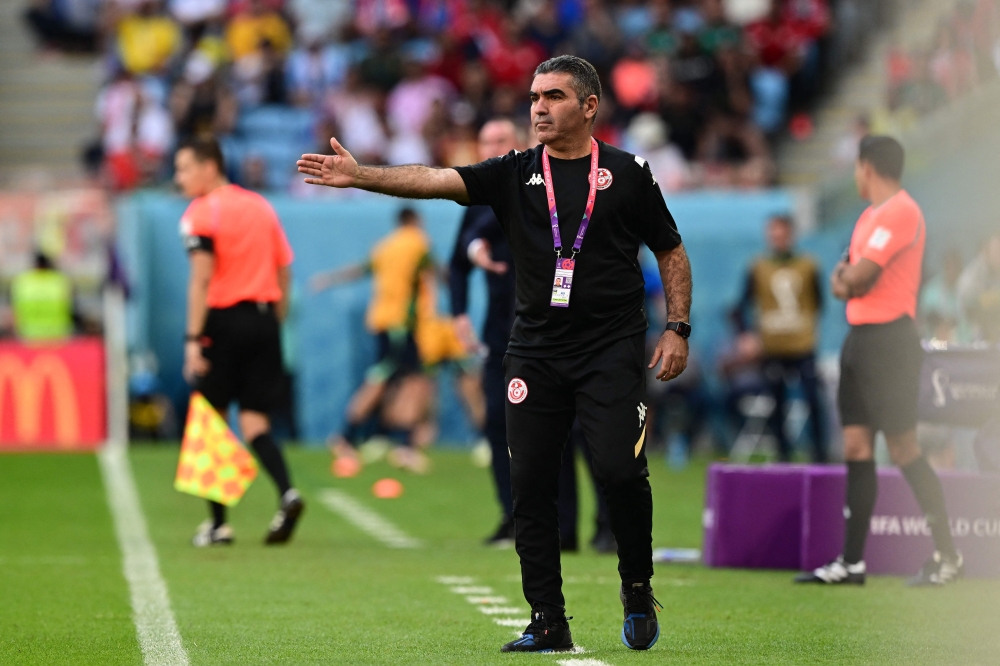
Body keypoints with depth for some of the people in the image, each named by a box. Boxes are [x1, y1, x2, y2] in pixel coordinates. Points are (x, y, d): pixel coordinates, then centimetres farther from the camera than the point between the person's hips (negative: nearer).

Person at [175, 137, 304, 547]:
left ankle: (218, 524, 9)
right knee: (254, 422, 5)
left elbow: (201, 279, -15)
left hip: (223, 318, -5)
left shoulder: (201, 213, -6)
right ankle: (287, 494, -21)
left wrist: (193, 340, -18)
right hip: (264, 319, 5)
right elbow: (284, 271, 16)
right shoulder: (260, 206, 14)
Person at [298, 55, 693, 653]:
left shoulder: (627, 173, 3)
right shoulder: (515, 173, 6)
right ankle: (549, 622, 7)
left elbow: (671, 252, 11)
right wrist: (360, 175, -22)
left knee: (620, 470, -17)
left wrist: (678, 329, 1)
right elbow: (435, 180, -7)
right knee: (531, 485, -1)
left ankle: (638, 588, 8)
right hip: (536, 351, 3)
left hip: (611, 350, -3)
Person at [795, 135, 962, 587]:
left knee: (903, 449, -7)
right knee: (857, 448, 6)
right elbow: (847, 278, 19)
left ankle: (947, 557, 1)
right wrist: (844, 278, -2)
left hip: (889, 340, -9)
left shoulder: (900, 211, -13)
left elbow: (860, 277, -18)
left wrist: (848, 278, 3)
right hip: (860, 338, 9)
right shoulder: (870, 215, 18)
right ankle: (852, 562, 7)